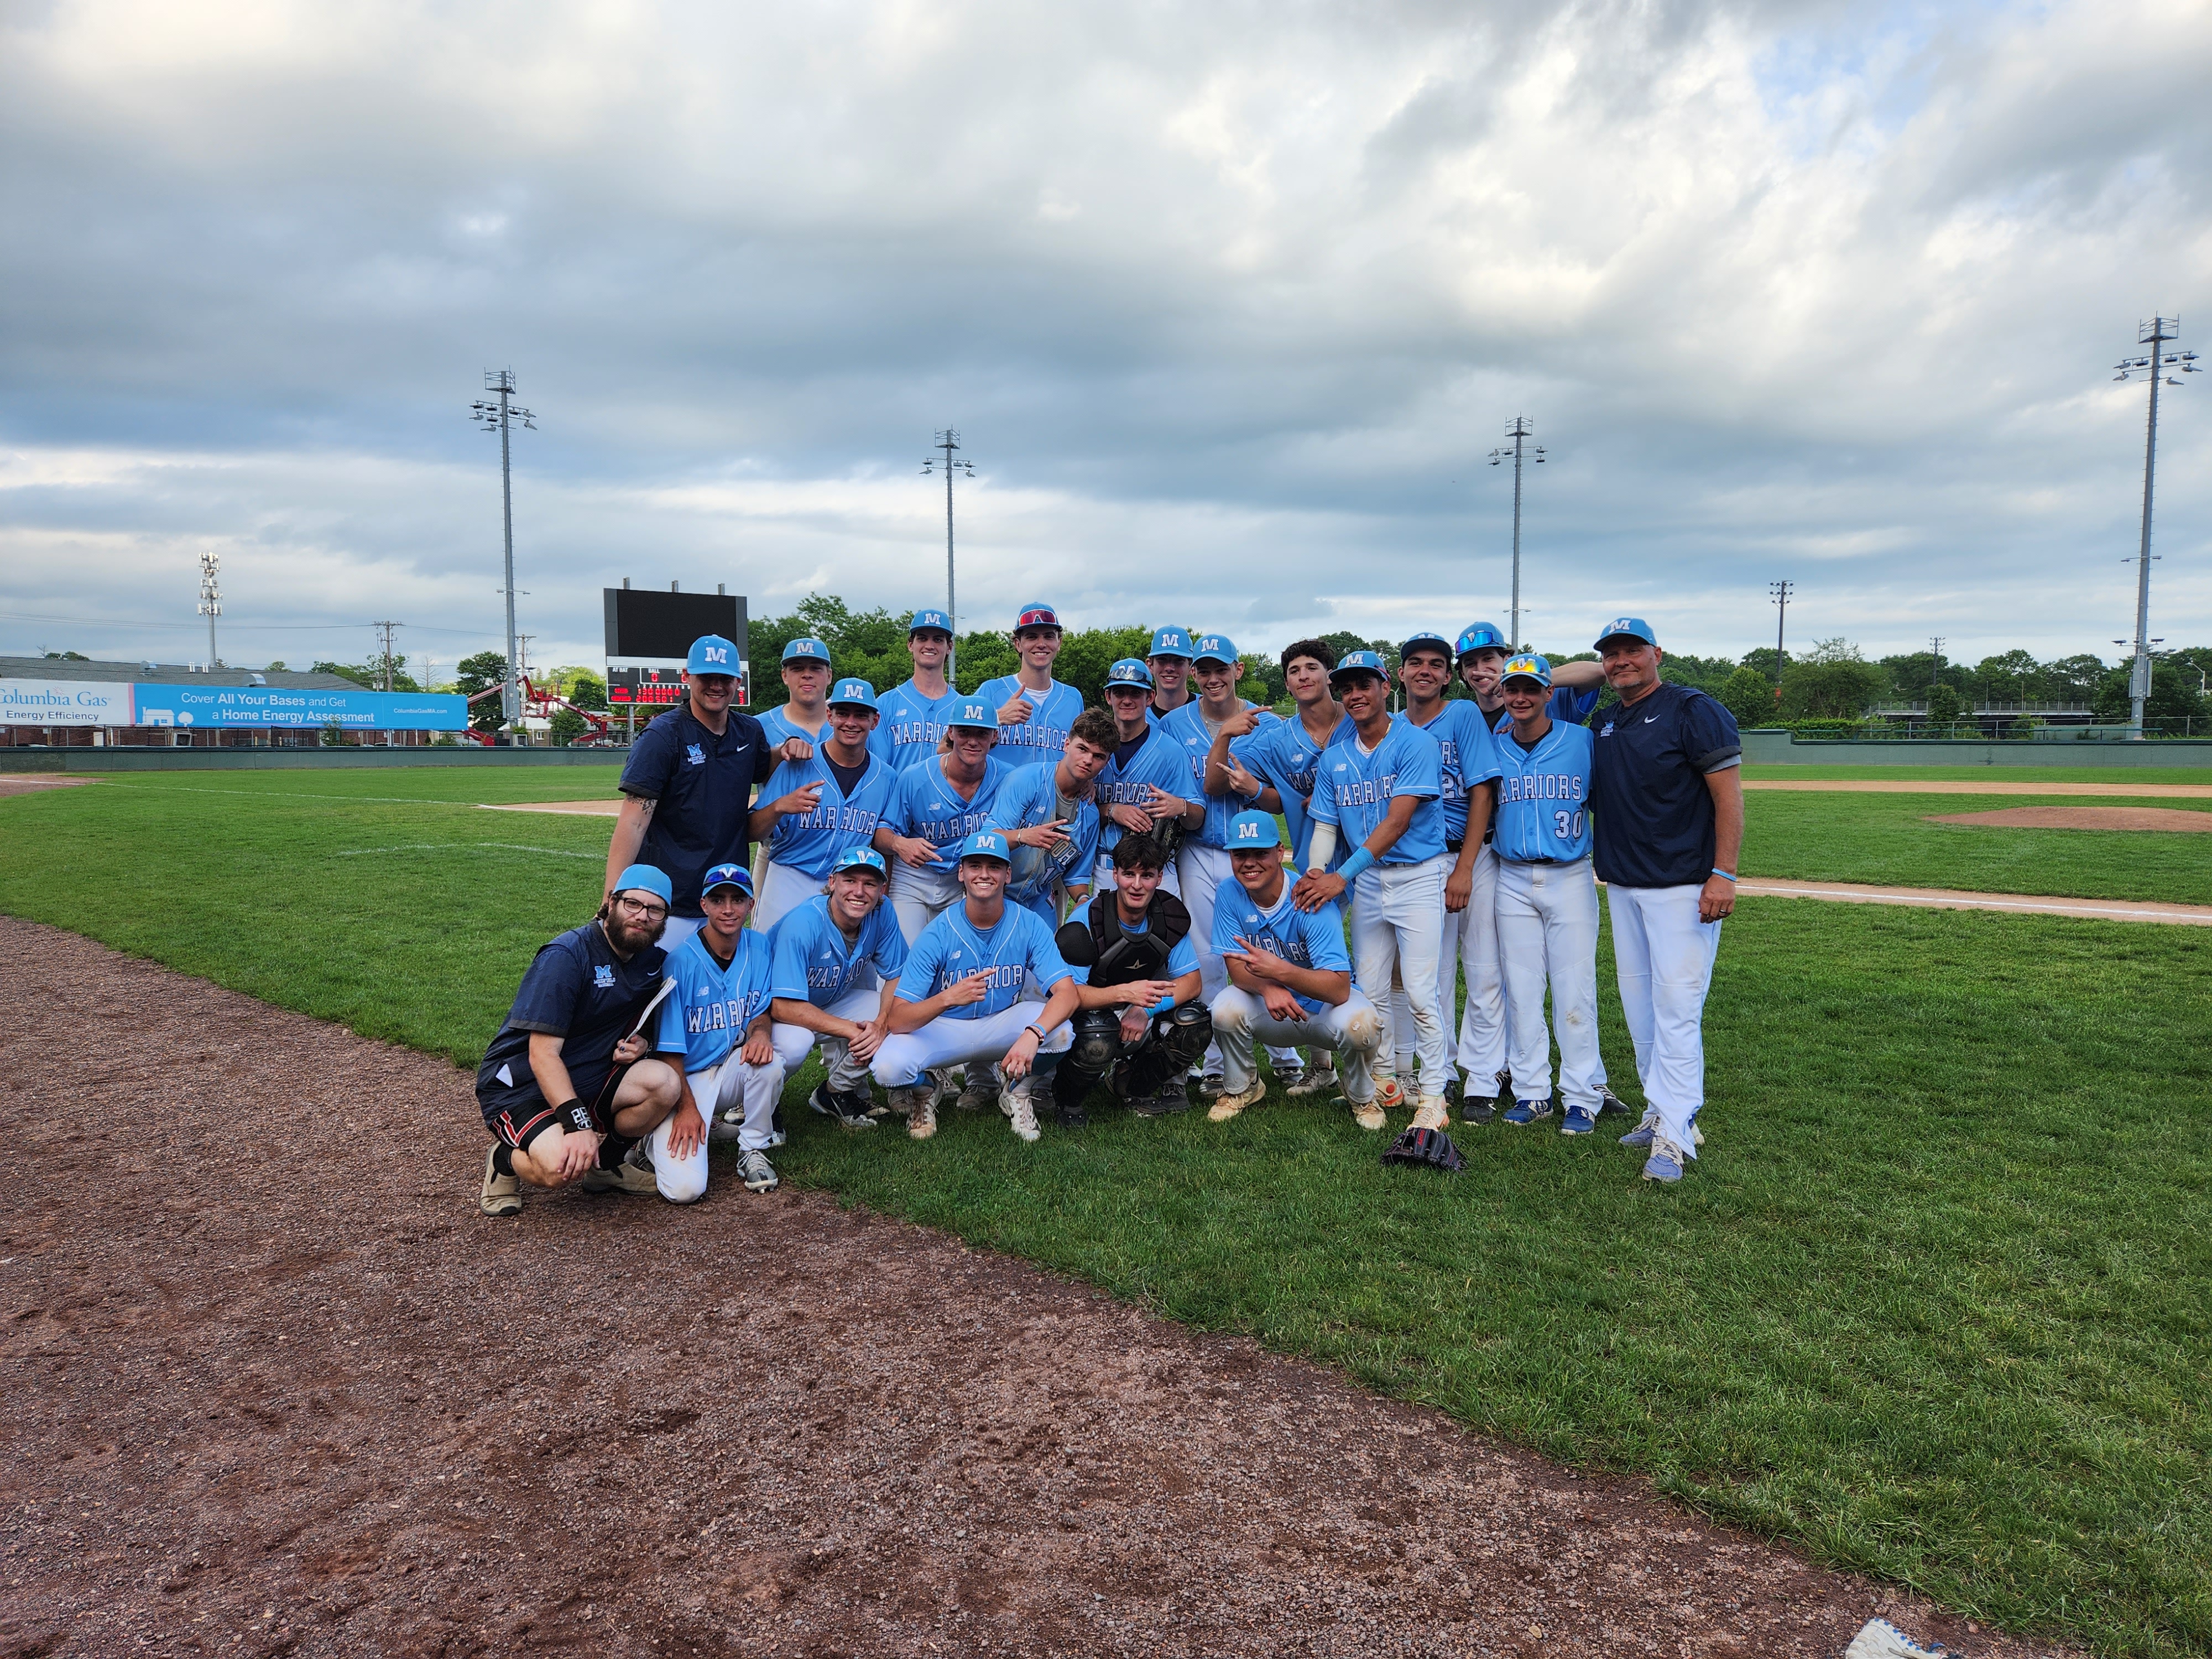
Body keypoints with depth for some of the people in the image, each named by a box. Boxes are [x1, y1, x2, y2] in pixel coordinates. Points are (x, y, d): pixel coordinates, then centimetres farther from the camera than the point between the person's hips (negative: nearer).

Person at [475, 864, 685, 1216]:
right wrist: (578, 1122, -34)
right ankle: (506, 1161, 3)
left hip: (590, 1080, 6)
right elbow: (542, 1055, -24)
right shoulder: (566, 956, -20)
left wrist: (641, 1042, -7)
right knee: (562, 1166, -32)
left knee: (665, 1084, -21)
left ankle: (607, 1161, 4)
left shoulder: (655, 961, 2)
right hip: (520, 1085, -6)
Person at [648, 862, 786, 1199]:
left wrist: (759, 1031, -17)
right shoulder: (681, 962, -17)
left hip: (732, 1070, 5)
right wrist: (686, 1107, -17)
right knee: (685, 1189, -22)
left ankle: (753, 1151, -5)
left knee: (770, 1063, -31)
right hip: (685, 1080, -4)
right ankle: (660, 1140, 13)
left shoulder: (759, 946, -2)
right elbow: (669, 1048, -12)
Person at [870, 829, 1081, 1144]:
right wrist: (947, 999, -45)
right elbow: (897, 1020, -25)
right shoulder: (938, 934, -18)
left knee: (1059, 1031, -29)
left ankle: (1019, 1093, 4)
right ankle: (926, 1090, 9)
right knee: (888, 1068, -30)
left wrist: (1032, 1034, -46)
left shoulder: (1028, 925, -14)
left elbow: (1067, 993, -25)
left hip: (1003, 1026, 1)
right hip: (942, 1029, -1)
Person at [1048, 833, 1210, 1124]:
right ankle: (1067, 1099, -2)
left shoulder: (1170, 915, -9)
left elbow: (1191, 982, -9)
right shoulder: (1087, 919, -22)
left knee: (1196, 1024, -21)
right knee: (1097, 1042, -37)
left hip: (1140, 1021, 4)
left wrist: (1146, 1010, -27)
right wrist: (1125, 992, -43)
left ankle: (1132, 1082, 5)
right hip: (1092, 1012, -4)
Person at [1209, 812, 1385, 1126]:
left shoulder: (1311, 903, -25)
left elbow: (1339, 990, -32)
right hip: (1272, 1014, 3)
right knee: (1226, 1008, -27)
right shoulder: (1231, 895, -11)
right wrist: (1267, 987, -36)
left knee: (1359, 1023, -34)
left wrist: (1280, 971, -48)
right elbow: (1237, 969, -13)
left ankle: (1361, 1097, 0)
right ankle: (1240, 1088, 4)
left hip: (1324, 1006, -3)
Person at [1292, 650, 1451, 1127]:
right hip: (1368, 879, 6)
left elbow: (1397, 822, -18)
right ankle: (1383, 1082, 24)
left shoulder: (1417, 744, -12)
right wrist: (1316, 872, -14)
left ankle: (1433, 1097, -1)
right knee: (1370, 990, 9)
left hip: (1419, 876, -6)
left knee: (1420, 992, -9)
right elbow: (1326, 825, 8)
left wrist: (1342, 876, -22)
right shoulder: (1334, 759, 7)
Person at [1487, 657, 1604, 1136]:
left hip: (1570, 878, -3)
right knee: (1521, 989, 8)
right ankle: (1532, 1093, 17)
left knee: (1574, 989, -1)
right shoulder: (1491, 749, 6)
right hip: (1513, 882, 3)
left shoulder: (1582, 741, -2)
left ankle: (1581, 1098, 8)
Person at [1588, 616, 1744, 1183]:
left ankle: (1674, 1137, -8)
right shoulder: (1603, 723, 13)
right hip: (1621, 887, 7)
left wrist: (1723, 874, -19)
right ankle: (1661, 1111, 23)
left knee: (1676, 1006, -10)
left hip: (1682, 886, -7)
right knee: (1639, 1004, 11)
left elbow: (1728, 794, -12)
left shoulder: (1694, 710, -7)